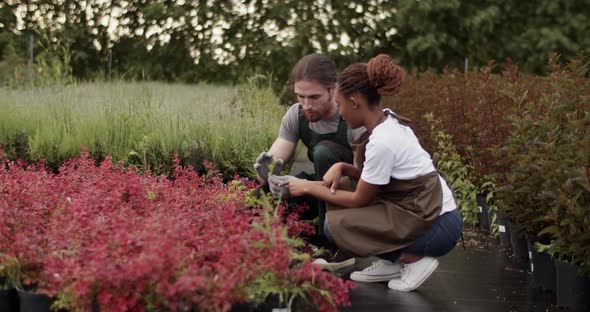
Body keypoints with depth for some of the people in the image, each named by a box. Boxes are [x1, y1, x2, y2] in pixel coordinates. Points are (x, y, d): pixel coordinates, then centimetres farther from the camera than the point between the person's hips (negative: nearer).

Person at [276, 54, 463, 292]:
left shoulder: (382, 142, -24)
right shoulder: (388, 120, 2)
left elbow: (360, 200, -13)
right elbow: (373, 176, 14)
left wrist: (308, 188, -4)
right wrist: (342, 167, -3)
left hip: (438, 227, -9)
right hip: (427, 209, 9)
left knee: (336, 225, -13)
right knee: (341, 187, 7)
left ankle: (414, 259, -4)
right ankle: (391, 262, 11)